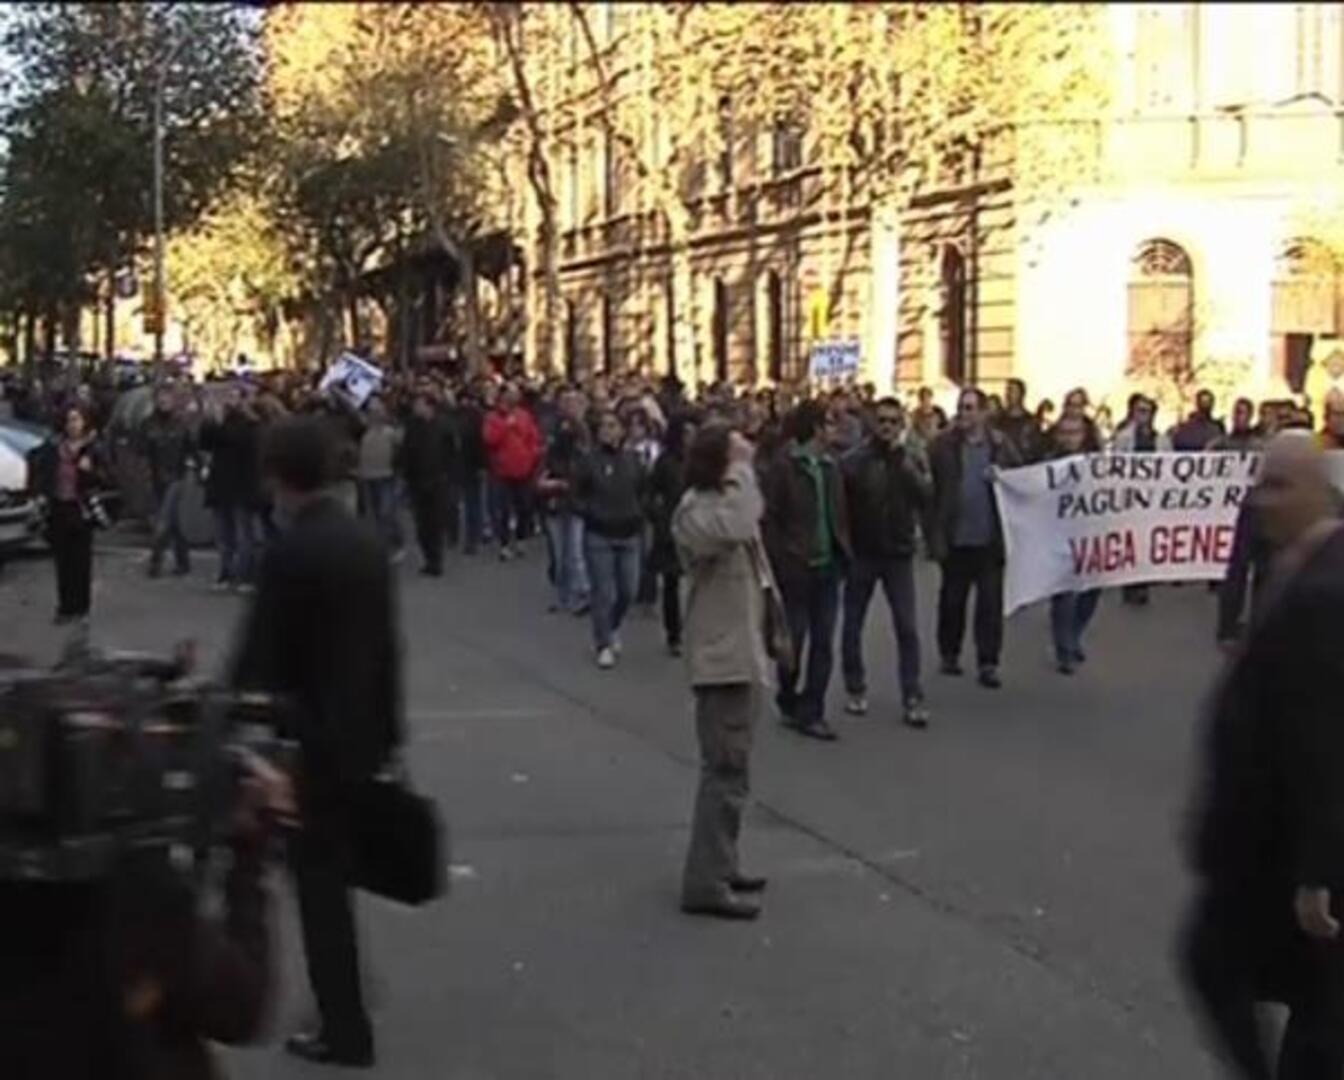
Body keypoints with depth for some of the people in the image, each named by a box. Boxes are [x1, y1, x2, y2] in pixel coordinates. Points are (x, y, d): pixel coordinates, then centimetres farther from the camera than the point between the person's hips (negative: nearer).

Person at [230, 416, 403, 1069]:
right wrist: (387, 729, 17)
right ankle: (344, 1008, 31)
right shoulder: (365, 540, 4)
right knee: (334, 869, 20)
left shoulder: (290, 552, -19)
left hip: (313, 738, -7)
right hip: (362, 733, 7)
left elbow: (258, 657, -17)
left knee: (319, 879, 3)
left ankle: (345, 1029, 9)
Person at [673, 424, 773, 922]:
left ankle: (720, 866, 28)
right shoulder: (696, 509, -18)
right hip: (722, 654, -10)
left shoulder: (726, 501, 13)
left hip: (743, 649, 10)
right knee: (727, 770, -11)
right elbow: (735, 529, -40)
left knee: (731, 767, 18)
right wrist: (741, 469, -29)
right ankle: (706, 883, -7)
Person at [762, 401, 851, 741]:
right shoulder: (783, 466, -9)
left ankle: (811, 712, 12)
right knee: (794, 640, 6)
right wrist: (779, 561, -14)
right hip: (796, 568, -6)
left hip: (827, 565, 6)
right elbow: (770, 518, -10)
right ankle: (789, 702, 25)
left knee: (823, 643, 5)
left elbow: (840, 513, 15)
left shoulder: (830, 466, 10)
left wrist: (843, 553, 6)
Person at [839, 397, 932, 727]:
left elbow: (925, 495, -15)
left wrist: (902, 459, -19)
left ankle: (913, 697, 2)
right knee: (852, 625, 9)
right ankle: (855, 688, 24)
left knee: (907, 628, -2)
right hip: (861, 552, 0)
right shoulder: (856, 459, -7)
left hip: (898, 552, 0)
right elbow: (839, 499, -8)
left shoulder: (913, 458, 0)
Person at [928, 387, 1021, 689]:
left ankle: (988, 663, 7)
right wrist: (935, 534, -13)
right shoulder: (944, 445, -3)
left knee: (991, 602, 2)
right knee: (952, 600, 13)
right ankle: (949, 653, 28)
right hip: (956, 538, 0)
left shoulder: (1001, 446, 1)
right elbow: (930, 489, -7)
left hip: (990, 538, 0)